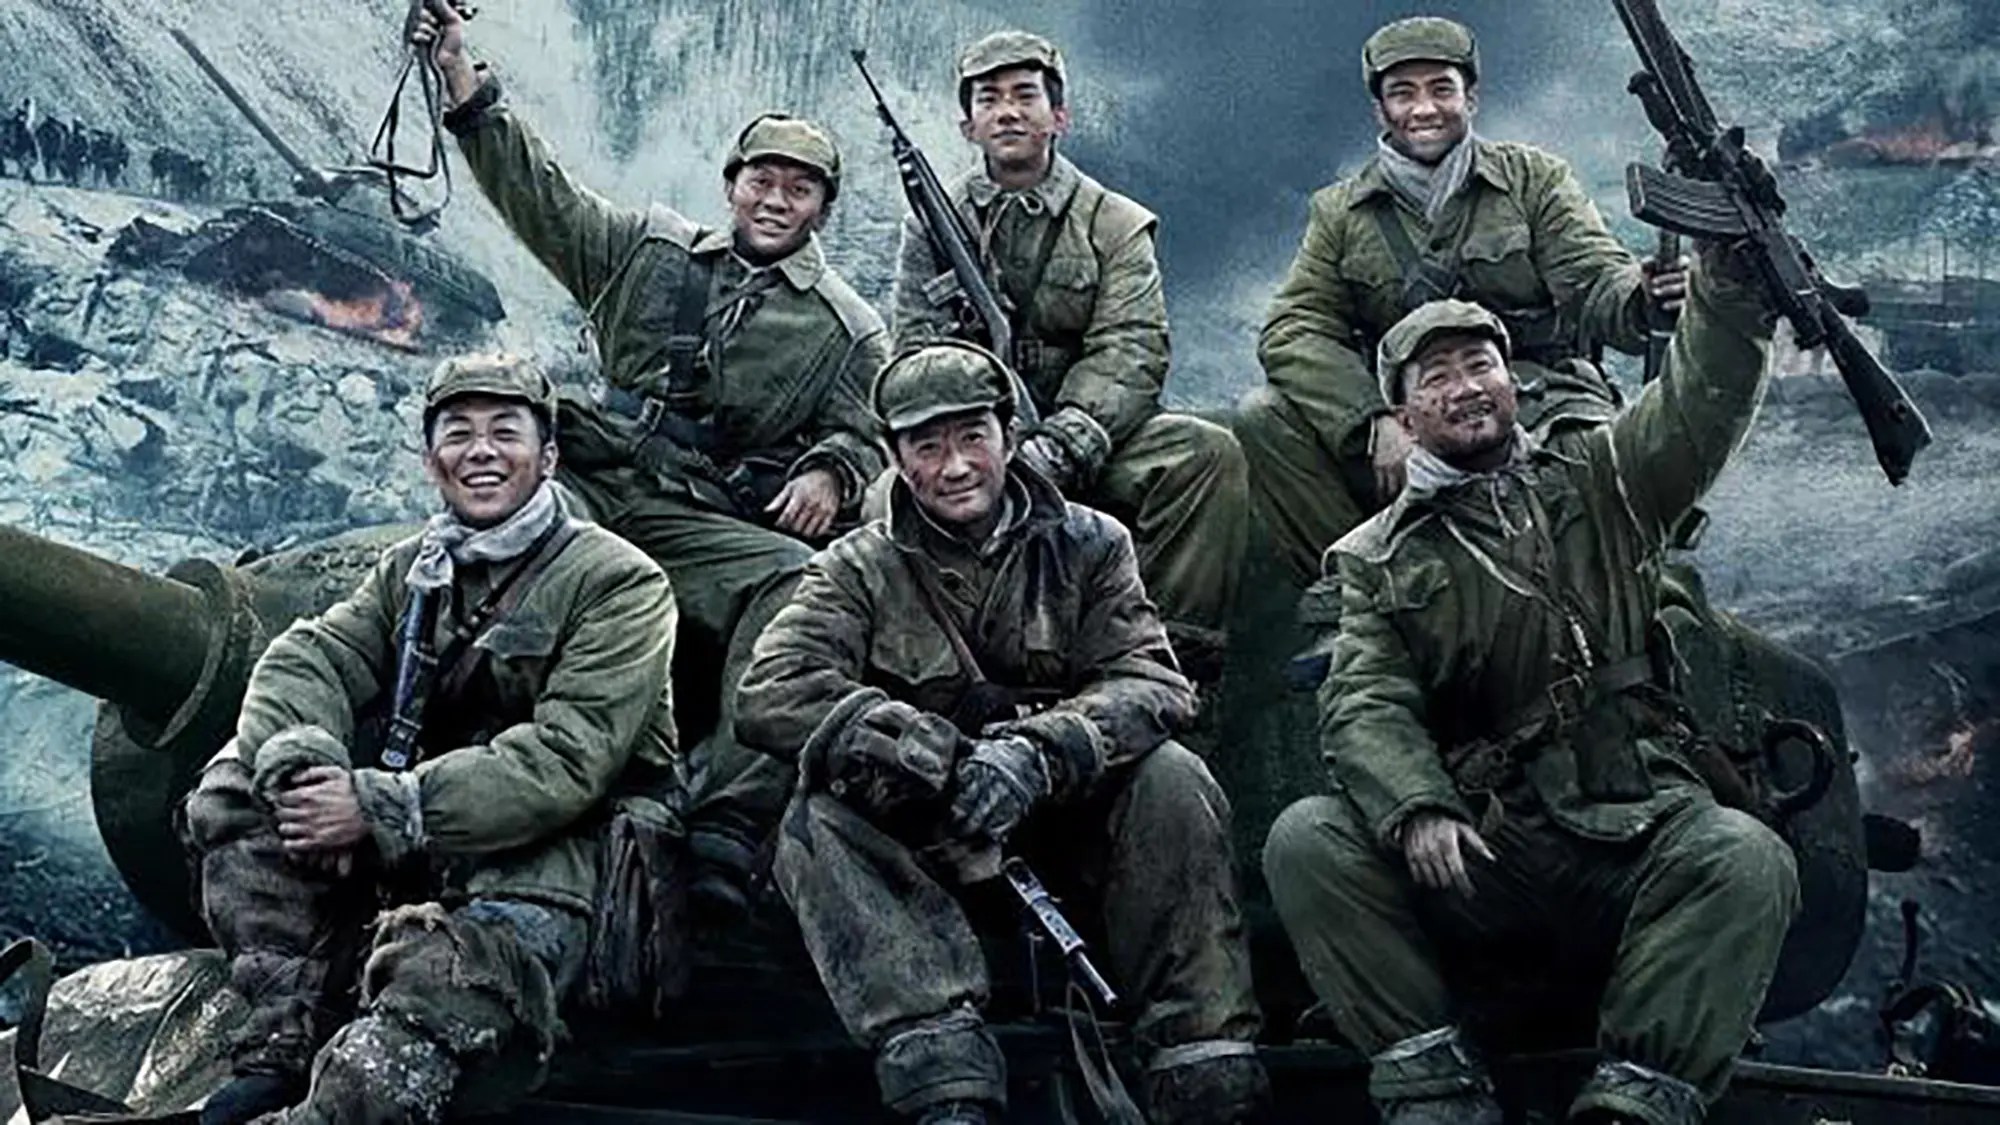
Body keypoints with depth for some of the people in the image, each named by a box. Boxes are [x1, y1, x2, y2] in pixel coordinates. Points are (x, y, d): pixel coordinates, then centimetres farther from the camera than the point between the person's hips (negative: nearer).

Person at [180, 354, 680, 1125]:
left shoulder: (620, 583, -7)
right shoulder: (412, 570, 15)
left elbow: (566, 761, -17)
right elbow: (307, 660, 3)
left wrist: (381, 807, -22)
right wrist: (298, 767, -21)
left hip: (549, 853, -7)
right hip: (417, 849, 7)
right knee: (237, 786, -10)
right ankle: (286, 1047, -15)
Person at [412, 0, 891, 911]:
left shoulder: (847, 330, 14)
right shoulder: (649, 249, 19)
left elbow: (865, 435, 10)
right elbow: (541, 199, 15)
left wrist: (829, 471, -14)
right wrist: (464, 81, 6)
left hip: (700, 527, -2)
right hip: (584, 488, 2)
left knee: (802, 584, -34)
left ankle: (729, 824, -41)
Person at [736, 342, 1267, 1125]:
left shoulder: (1087, 546, 5)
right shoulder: (859, 569, 3)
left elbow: (1152, 685, -9)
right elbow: (769, 695, -13)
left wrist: (1037, 752, -30)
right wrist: (938, 757, -27)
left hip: (1064, 820, 0)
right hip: (926, 840, 0)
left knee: (1171, 779, -28)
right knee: (818, 822, -28)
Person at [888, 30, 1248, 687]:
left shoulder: (1115, 225, 8)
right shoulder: (934, 225, 12)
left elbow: (1130, 355, -5)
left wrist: (1060, 444, -24)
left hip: (1084, 441, 0)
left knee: (1209, 454, -25)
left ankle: (1176, 653, -18)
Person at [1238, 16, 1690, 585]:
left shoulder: (1535, 179, 8)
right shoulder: (1340, 213, 10)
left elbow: (1596, 282, -4)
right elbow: (1295, 331, 0)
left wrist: (1644, 299, -31)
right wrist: (1376, 421, -18)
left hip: (1538, 396, -2)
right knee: (1265, 416, -21)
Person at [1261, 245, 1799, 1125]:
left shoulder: (1598, 482, 16)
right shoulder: (1377, 559, 13)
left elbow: (1706, 393, 0)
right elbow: (1366, 705, -1)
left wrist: (1729, 260, -18)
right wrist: (1415, 809, -22)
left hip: (1635, 836, 0)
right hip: (1475, 853, 0)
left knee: (1747, 858, -30)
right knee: (1306, 842, -23)